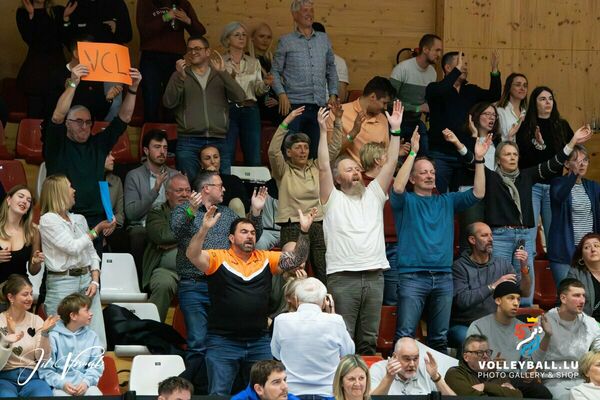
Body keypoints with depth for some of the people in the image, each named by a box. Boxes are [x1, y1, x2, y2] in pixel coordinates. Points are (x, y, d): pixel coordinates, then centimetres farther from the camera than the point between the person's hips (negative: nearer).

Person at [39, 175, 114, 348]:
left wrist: (95, 281, 1)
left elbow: (92, 253, 15)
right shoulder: (48, 220, -5)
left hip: (87, 279, 6)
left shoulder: (79, 219, 14)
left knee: (97, 343, -1)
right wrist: (98, 229, -5)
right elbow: (73, 247, -12)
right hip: (62, 283, -6)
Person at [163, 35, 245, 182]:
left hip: (218, 141, 1)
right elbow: (168, 103, -2)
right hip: (188, 141, -1)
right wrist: (180, 77, -14)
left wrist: (223, 73, -11)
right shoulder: (180, 75, 12)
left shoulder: (220, 75, 14)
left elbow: (240, 97, -1)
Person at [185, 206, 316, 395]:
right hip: (223, 341, -3)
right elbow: (193, 255, -19)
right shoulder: (218, 258, -4)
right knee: (219, 393, -1)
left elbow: (296, 260, 1)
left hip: (259, 342, 3)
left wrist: (304, 231, -13)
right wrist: (204, 228, -34)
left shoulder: (266, 259, 7)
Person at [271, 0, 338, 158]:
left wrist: (333, 94, 9)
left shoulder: (324, 39, 14)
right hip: (294, 104, -3)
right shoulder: (286, 41, 3)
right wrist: (282, 94, -11)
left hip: (319, 104, 3)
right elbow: (275, 72, 2)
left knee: (315, 151, 5)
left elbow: (331, 70, 20)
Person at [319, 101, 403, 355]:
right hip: (343, 277, -4)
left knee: (369, 340, 9)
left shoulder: (373, 195, 16)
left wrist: (395, 130, 1)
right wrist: (323, 132, -12)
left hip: (374, 275, 4)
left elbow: (391, 163, 9)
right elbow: (323, 168, -6)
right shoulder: (332, 199, 6)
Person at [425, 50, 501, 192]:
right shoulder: (434, 89, -3)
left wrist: (495, 71, -10)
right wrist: (457, 69, -26)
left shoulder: (471, 90, 12)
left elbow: (494, 95, 2)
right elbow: (440, 91, -26)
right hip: (441, 155, -5)